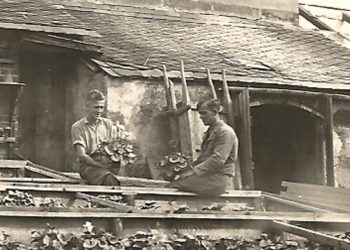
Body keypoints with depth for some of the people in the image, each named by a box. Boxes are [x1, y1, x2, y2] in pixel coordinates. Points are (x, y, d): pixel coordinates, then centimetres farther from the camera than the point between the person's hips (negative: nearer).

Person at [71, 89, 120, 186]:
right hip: (87, 166, -4)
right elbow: (82, 155, -8)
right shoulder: (77, 127, 1)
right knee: (109, 179, -36)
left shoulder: (108, 124, 14)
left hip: (107, 164, 4)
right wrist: (102, 166, -20)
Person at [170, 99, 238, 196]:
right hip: (208, 175, 9)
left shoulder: (225, 132, -9)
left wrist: (194, 171, -20)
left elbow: (218, 160, -19)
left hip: (219, 179, -9)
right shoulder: (210, 131, 23)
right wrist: (191, 168, 6)